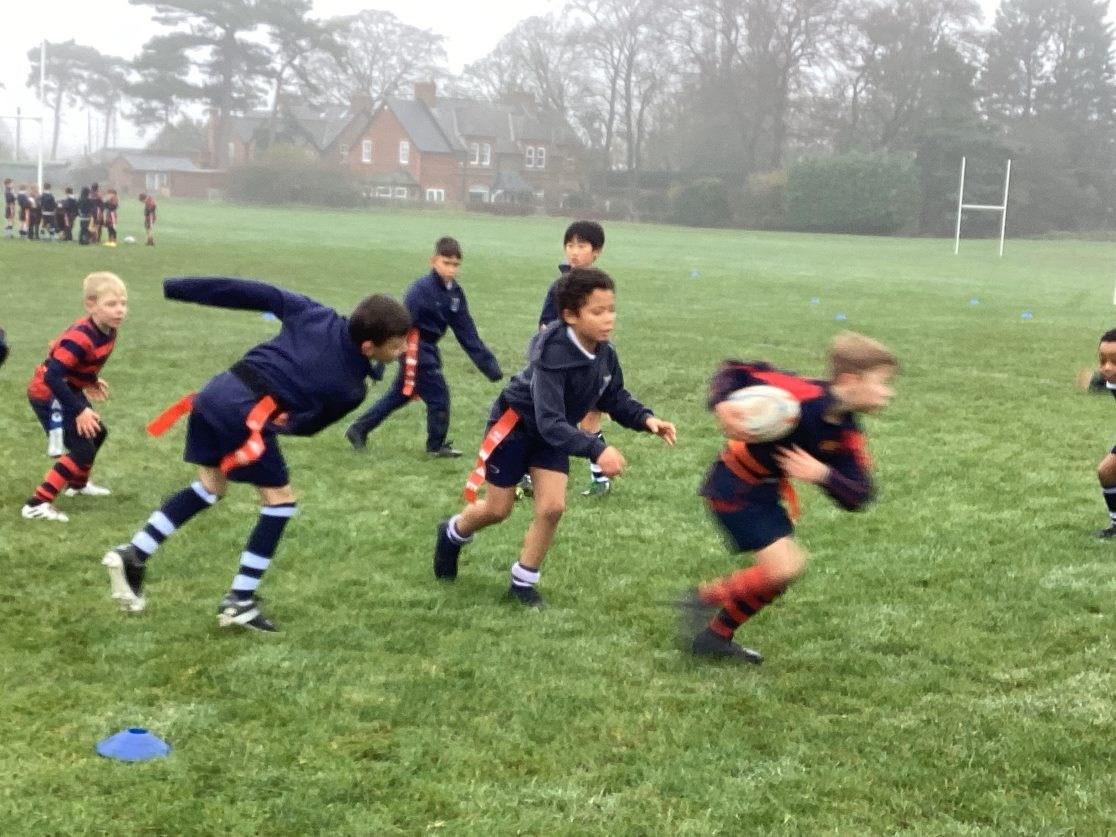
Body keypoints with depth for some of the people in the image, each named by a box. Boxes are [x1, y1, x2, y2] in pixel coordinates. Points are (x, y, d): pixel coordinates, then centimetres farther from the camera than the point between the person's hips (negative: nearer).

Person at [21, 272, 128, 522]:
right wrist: (79, 412, -33)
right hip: (47, 395, -9)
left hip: (67, 390, 9)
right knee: (83, 450, -12)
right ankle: (36, 505, -8)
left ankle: (78, 484, 49)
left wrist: (91, 382, 12)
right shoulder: (81, 338, -33)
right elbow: (52, 377, -35)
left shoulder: (108, 331, -5)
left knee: (97, 433, 25)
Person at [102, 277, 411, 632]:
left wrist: (176, 288, 14)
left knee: (209, 488, 24)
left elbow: (255, 293, 10)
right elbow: (305, 424, 7)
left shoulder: (316, 315, 10)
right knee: (280, 501, 9)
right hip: (246, 415, -7)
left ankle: (132, 555, 19)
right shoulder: (349, 389, -3)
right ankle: (239, 601, 11)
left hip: (215, 393, 7)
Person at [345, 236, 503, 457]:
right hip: (415, 348, -8)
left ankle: (358, 430, 29)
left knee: (401, 394, 18)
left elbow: (467, 333, 4)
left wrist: (489, 364, 0)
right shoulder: (421, 289, -21)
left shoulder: (456, 293, 2)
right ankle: (437, 445, 17)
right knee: (438, 394, -2)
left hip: (428, 348, 8)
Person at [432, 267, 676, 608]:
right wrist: (596, 450, -53)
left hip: (553, 433, 6)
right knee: (498, 509, 6)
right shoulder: (553, 356, -37)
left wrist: (645, 419, -18)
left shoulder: (605, 354, -16)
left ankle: (523, 581, 13)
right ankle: (453, 533, 40)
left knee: (552, 507, -7)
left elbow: (614, 398, 0)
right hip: (515, 424, -5)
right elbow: (550, 421, -42)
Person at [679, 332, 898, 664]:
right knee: (784, 567, -16)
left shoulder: (847, 436, -6)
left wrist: (822, 474, -29)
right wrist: (722, 405, -41)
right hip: (733, 487, -8)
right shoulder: (802, 396, -28)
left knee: (789, 566, 16)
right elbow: (733, 372, -21)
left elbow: (856, 497, -11)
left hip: (766, 490, 9)